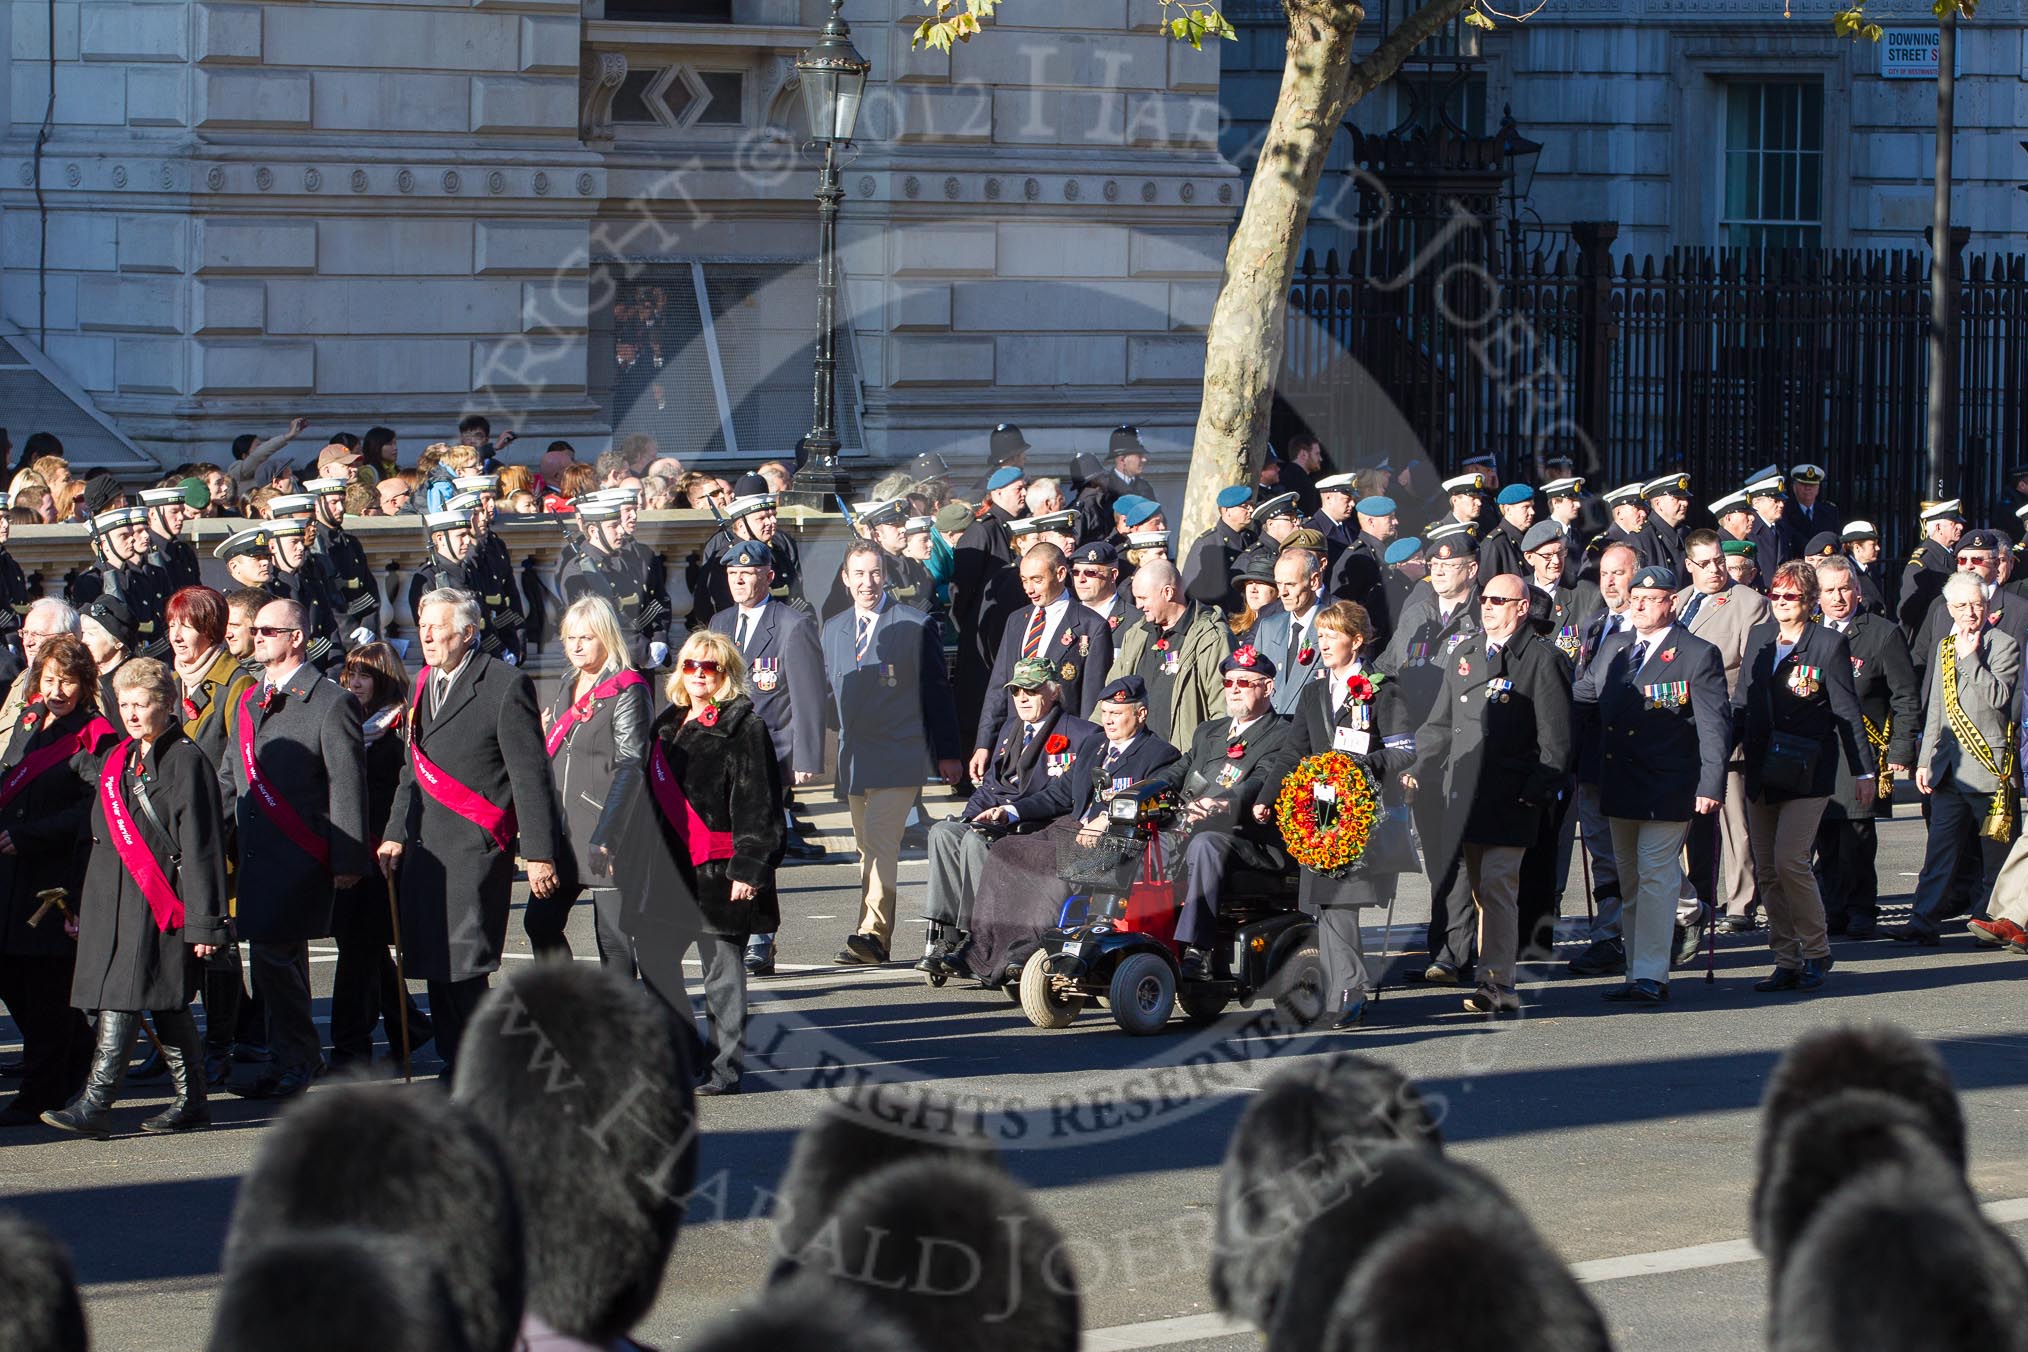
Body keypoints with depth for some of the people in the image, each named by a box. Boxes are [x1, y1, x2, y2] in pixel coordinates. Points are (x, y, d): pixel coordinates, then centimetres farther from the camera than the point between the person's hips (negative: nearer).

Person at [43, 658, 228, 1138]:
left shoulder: (186, 761, -8)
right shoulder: (118, 760, 16)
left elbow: (201, 845, -11)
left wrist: (204, 921, -14)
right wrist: (85, 906, 20)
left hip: (157, 898, -8)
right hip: (111, 896, 8)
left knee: (121, 1001, -13)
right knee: (165, 1004, 12)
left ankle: (94, 1104, -16)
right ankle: (190, 1099, 19)